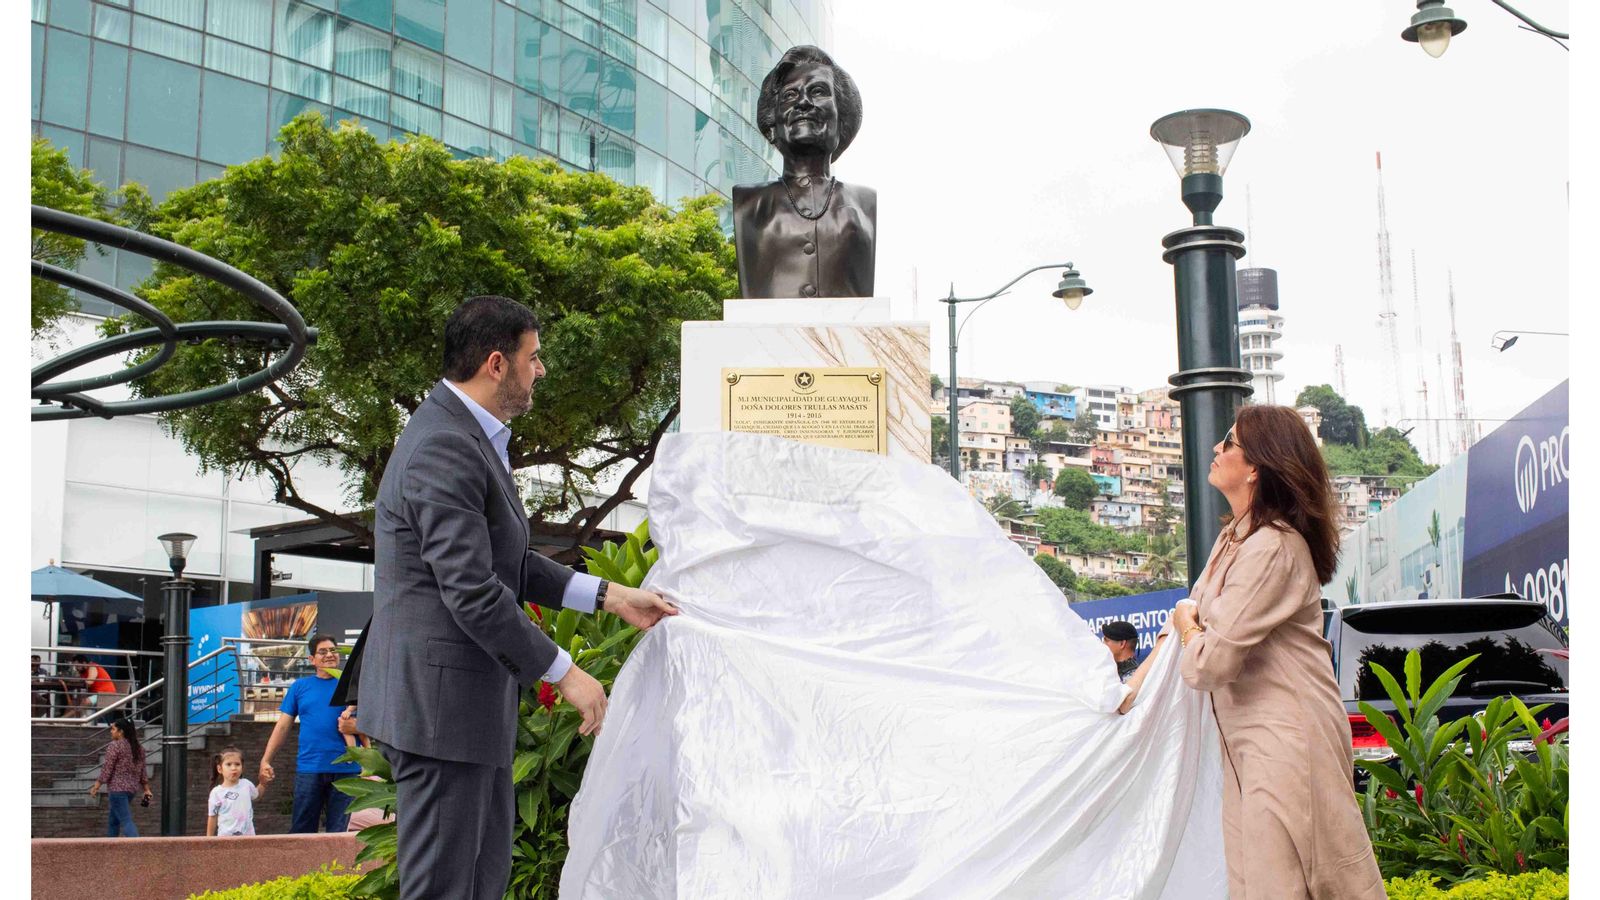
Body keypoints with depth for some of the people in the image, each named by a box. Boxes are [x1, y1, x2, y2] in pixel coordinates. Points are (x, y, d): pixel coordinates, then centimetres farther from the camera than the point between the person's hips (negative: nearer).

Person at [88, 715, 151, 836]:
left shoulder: (114, 746, -11)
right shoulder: (137, 748, 11)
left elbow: (106, 769, -13)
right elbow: (142, 771, 13)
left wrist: (96, 786, -8)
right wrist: (146, 789, 14)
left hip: (117, 788, -8)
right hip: (132, 788, 8)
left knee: (126, 821, -11)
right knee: (113, 821, 20)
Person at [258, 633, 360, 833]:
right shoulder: (299, 687, 11)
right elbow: (283, 726, 10)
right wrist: (266, 761, 3)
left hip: (346, 769, -1)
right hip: (309, 769, 1)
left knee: (340, 832, 2)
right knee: (301, 830, 3)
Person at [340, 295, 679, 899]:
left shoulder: (472, 436, 14)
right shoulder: (444, 450, -20)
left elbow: (507, 561, 18)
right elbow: (473, 592, -24)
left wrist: (610, 597, 12)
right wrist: (565, 674, -17)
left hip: (472, 697, 11)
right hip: (439, 699, -11)